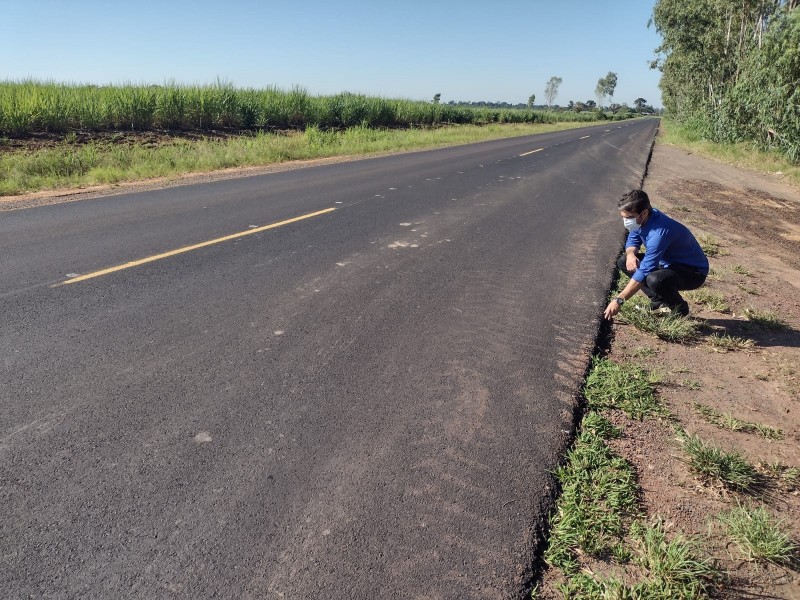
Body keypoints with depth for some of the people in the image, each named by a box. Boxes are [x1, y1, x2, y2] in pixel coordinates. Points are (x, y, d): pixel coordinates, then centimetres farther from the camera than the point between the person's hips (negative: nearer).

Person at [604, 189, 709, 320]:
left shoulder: (659, 233, -35)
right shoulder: (641, 220, -10)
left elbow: (644, 272, -36)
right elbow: (632, 240, 10)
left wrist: (619, 300, -35)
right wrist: (630, 254, -16)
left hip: (694, 271, -9)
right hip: (669, 263, 9)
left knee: (654, 279, -38)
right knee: (623, 262, 0)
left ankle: (680, 309, -6)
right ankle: (659, 303, 6)